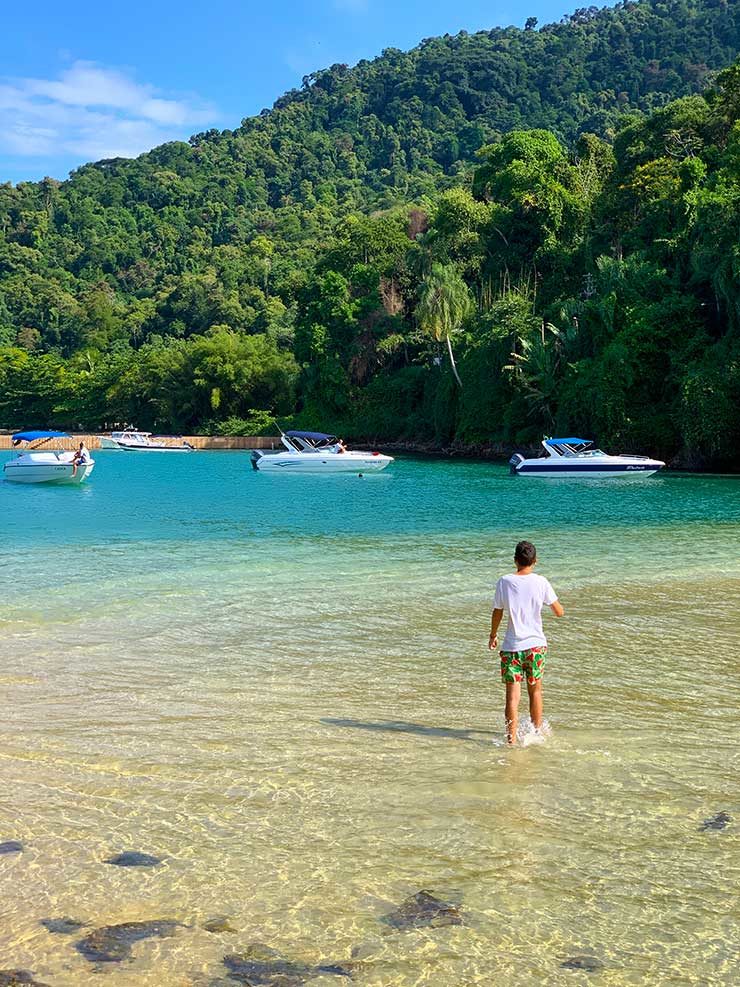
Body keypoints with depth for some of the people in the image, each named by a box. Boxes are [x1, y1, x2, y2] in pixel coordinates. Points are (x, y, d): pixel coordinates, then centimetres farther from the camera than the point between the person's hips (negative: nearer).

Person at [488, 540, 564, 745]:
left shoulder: (504, 582, -4)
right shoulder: (540, 582, -6)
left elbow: (497, 613, 4)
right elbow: (559, 612, -1)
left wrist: (493, 635, 21)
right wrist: (550, 600, 20)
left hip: (511, 646, 0)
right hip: (535, 644, 1)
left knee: (512, 695, 0)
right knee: (535, 691, 18)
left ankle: (511, 737, -6)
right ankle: (537, 732, 31)